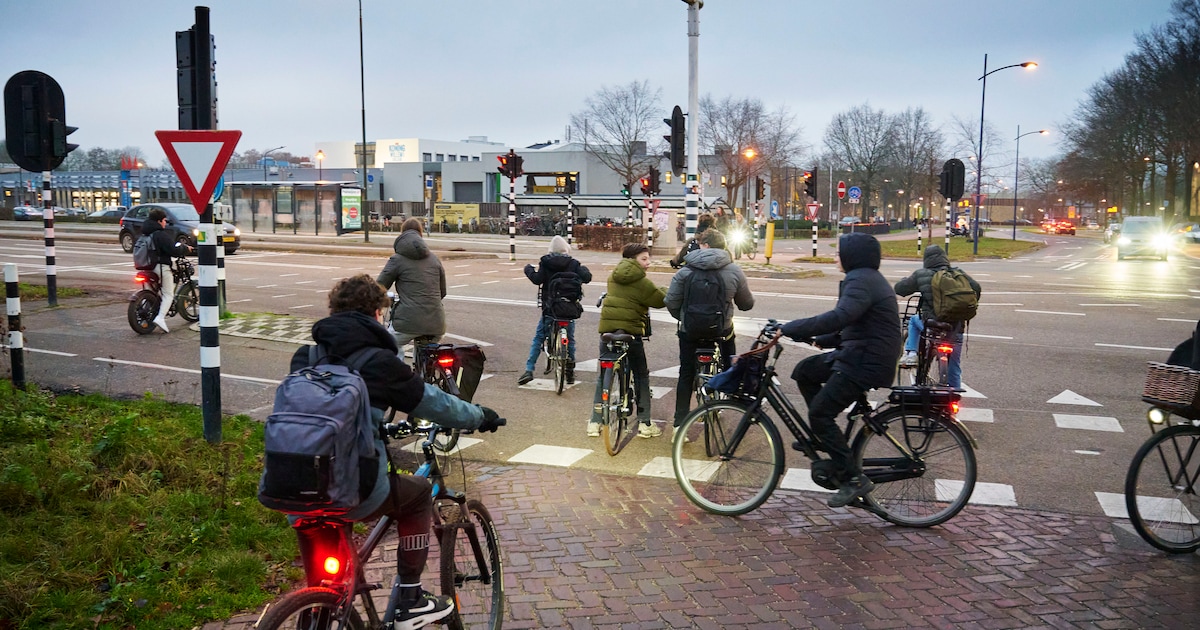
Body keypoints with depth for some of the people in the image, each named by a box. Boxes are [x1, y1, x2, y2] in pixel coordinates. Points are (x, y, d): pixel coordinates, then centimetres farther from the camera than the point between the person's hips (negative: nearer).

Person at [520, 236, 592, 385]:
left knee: (538, 338, 6)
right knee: (570, 339, 13)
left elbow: (537, 279, -13)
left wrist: (528, 269, 5)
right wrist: (583, 269, 16)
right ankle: (570, 372, 16)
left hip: (549, 307, -1)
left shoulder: (545, 262, -4)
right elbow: (586, 277, -6)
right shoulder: (573, 263, 0)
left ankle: (529, 370, -3)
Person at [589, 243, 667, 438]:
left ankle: (595, 423, 11)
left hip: (607, 329, 6)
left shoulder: (613, 277, 10)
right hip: (631, 332, -5)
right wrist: (665, 290, 17)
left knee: (603, 377, 12)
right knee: (641, 376, 8)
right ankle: (644, 423, 9)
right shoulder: (640, 281, -9)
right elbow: (660, 300, -3)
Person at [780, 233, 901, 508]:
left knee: (820, 412, -10)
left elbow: (840, 316, -34)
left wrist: (793, 328, -30)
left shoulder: (861, 281, -18)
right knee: (805, 371, 14)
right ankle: (822, 435, 20)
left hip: (867, 361, -10)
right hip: (859, 353, 10)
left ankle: (853, 479, -8)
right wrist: (821, 339, 12)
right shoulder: (867, 278, 17)